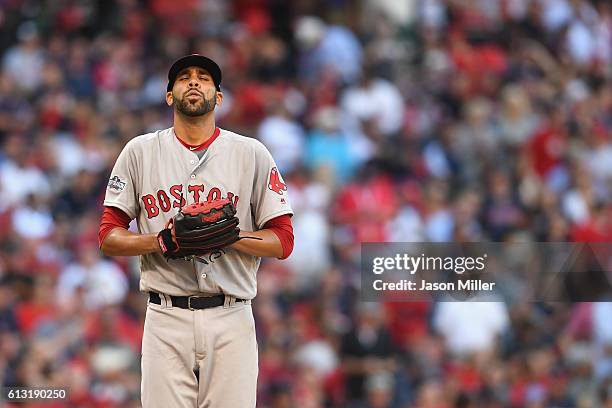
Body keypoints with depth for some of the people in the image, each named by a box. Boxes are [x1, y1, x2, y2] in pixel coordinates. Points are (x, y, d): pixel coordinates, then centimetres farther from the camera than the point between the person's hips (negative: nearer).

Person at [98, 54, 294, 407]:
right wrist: (158, 241, -12)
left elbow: (282, 240, 5)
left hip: (231, 321, 0)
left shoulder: (252, 154, 8)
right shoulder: (140, 152, 10)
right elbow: (109, 238, 8)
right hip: (166, 320, 0)